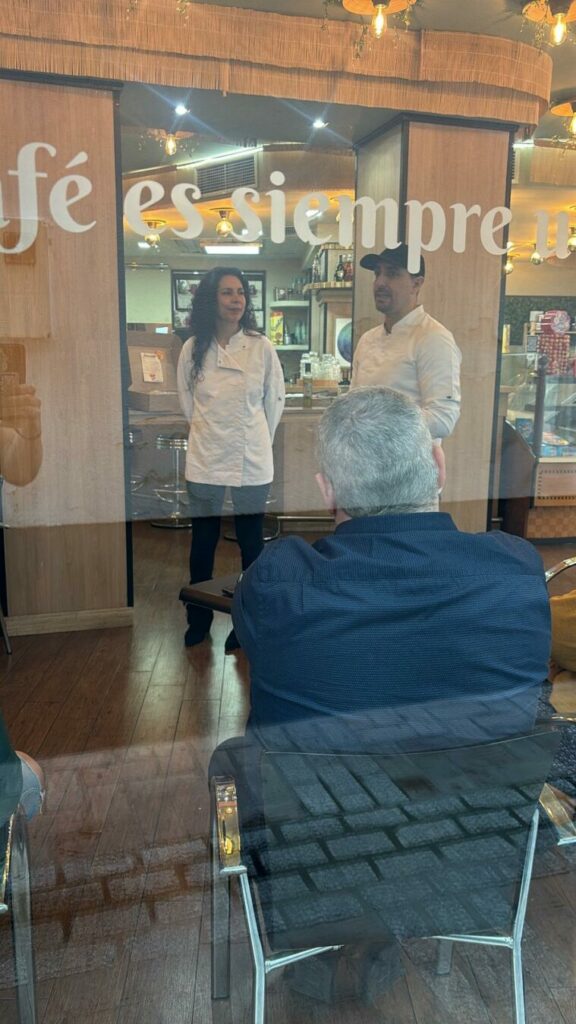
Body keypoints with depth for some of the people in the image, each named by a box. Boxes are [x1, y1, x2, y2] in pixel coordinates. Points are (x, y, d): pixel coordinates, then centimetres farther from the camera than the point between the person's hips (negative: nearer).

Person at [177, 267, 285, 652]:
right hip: (206, 458, 1)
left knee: (252, 542, 7)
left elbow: (276, 398, 5)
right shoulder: (194, 349, -1)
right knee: (203, 541, 12)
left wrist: (259, 439, 9)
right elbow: (186, 399, 11)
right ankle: (199, 619, 28)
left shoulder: (261, 347, -5)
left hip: (251, 460, -1)